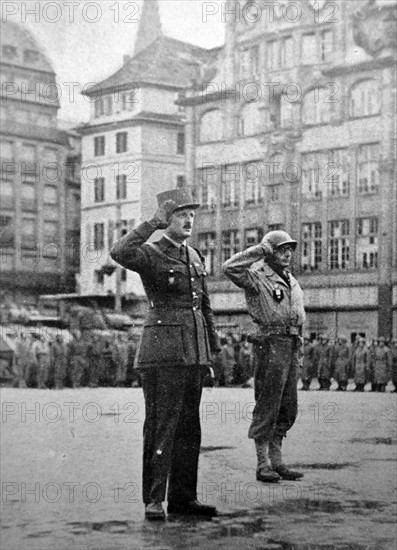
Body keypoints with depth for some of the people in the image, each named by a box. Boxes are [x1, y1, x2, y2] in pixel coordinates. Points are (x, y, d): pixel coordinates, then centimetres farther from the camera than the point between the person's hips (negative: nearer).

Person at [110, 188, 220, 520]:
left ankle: (183, 497, 15)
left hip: (194, 352, 7)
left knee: (189, 427, 8)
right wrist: (153, 224, -19)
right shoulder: (150, 254, -4)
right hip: (163, 352, -7)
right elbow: (120, 253, -28)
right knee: (161, 425, -6)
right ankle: (154, 501, -2)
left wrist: (213, 351, 17)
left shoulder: (195, 257, 16)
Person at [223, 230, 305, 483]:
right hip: (270, 344, -8)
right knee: (267, 405, -5)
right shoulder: (257, 277, -3)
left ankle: (277, 462, 16)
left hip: (292, 346, 8)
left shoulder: (292, 281, 21)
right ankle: (263, 465, -2)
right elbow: (230, 268, -22)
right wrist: (258, 250, -14)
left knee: (288, 408, 9)